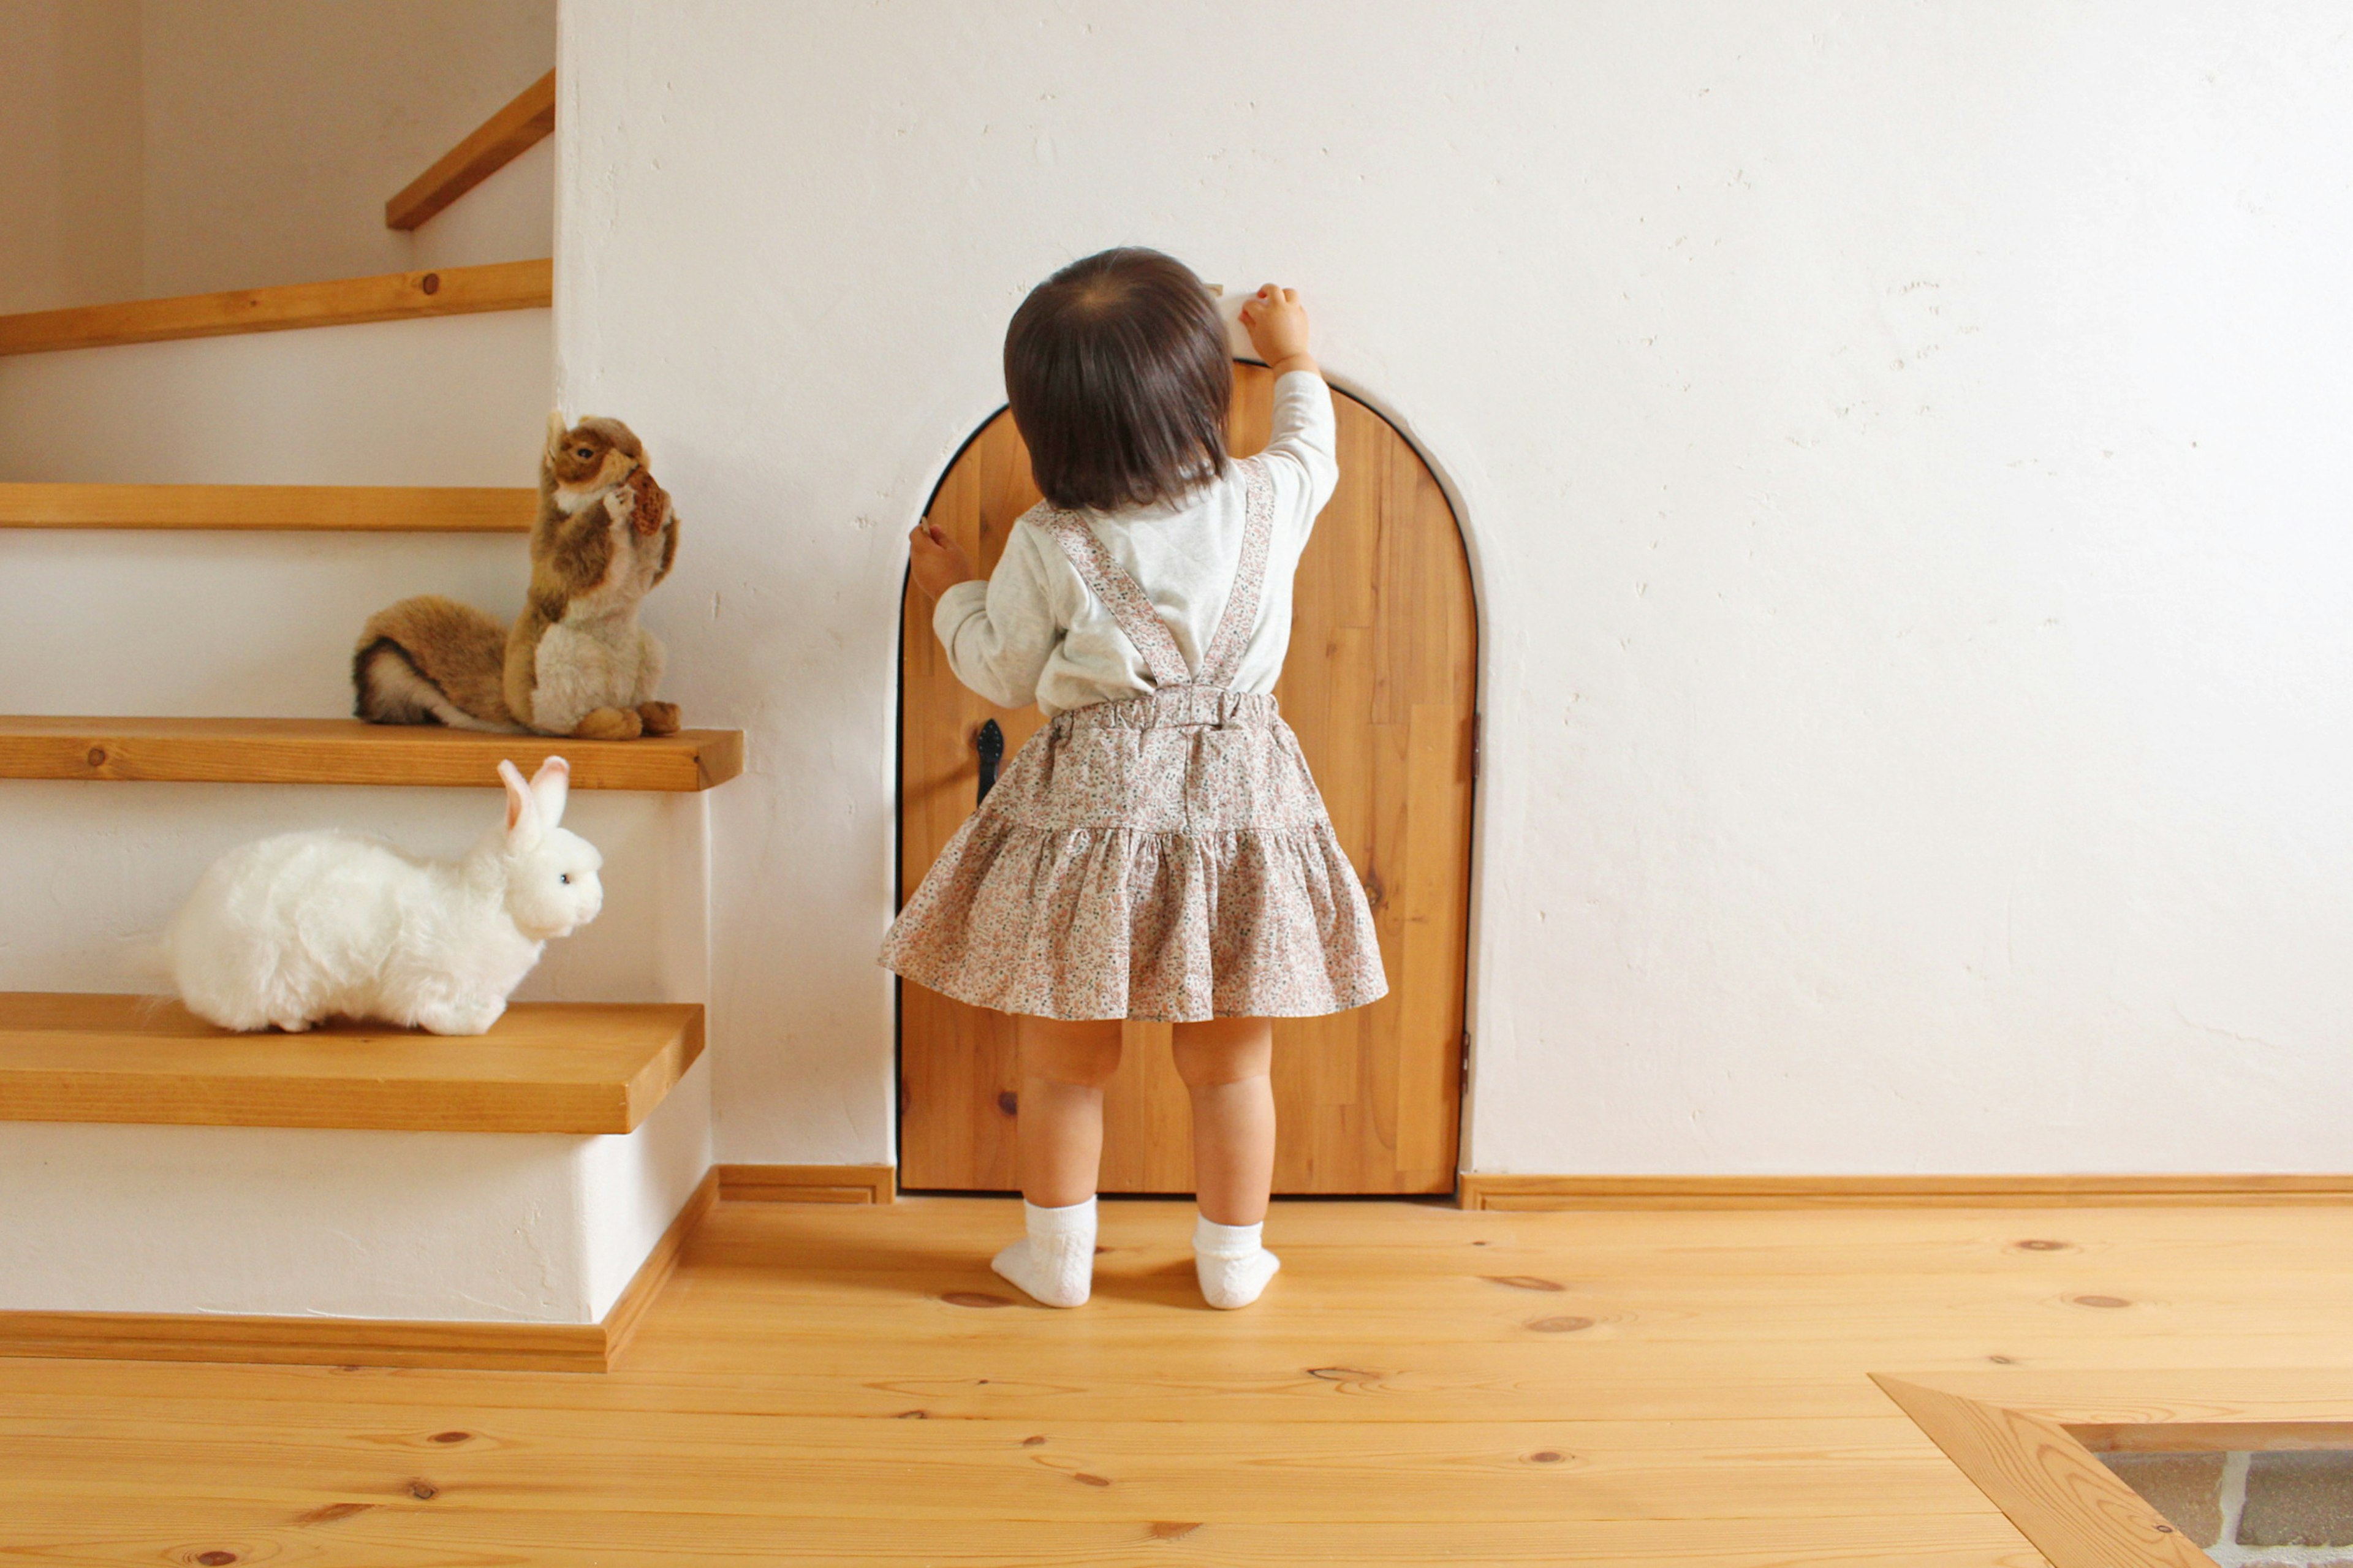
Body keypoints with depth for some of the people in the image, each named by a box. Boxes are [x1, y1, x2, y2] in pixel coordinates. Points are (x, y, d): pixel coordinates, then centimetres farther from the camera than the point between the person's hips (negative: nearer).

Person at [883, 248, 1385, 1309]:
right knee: (1230, 1066, 15)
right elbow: (1314, 453, 17)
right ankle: (1232, 1261, 29)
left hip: (1089, 812, -1)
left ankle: (1058, 1258, 29)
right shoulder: (1266, 503, -6)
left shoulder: (1047, 548, -11)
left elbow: (1000, 673, 0)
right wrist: (1295, 359, 34)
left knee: (1063, 1065, 15)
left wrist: (952, 593, 18)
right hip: (1237, 803, 2)